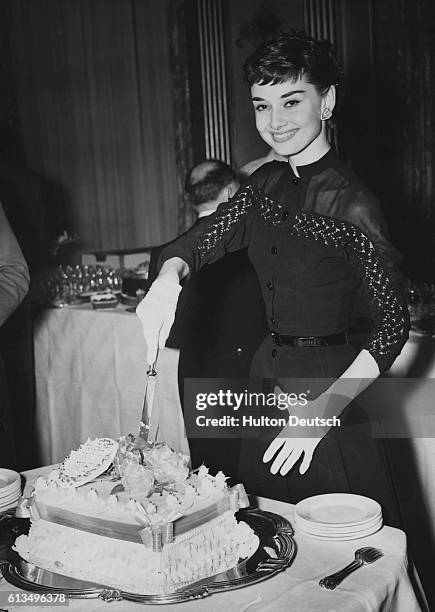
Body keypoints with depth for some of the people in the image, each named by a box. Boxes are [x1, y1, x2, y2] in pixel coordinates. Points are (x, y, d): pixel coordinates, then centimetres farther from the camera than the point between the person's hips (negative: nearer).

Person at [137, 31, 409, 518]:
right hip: (267, 373, 7)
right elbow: (202, 240, -1)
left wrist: (322, 409, -26)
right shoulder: (266, 184, 3)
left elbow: (393, 325, -18)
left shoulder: (352, 205, -18)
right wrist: (168, 278, -24)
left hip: (325, 382, -6)